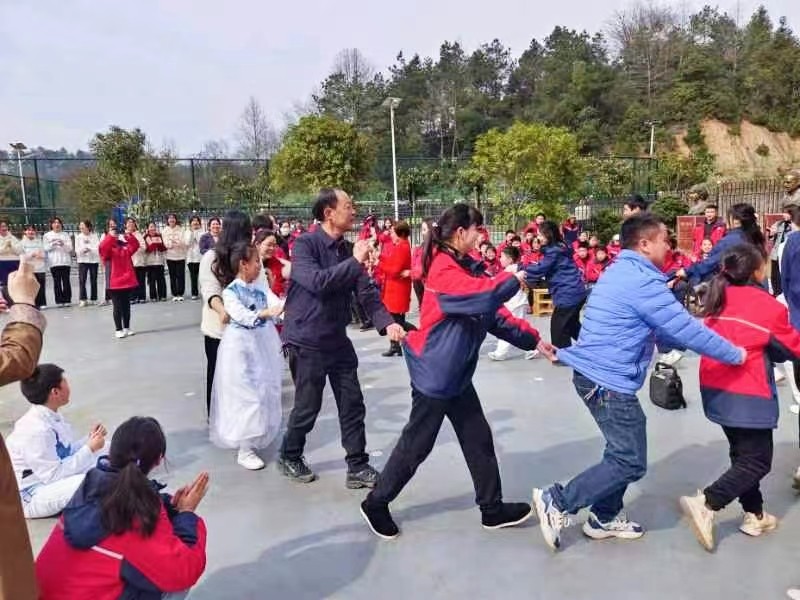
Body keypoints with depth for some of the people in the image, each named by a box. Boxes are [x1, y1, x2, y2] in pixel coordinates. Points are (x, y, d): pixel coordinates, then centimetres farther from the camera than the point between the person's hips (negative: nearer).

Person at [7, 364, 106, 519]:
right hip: (32, 497, -10)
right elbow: (54, 475, -26)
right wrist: (89, 448, -23)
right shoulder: (36, 430, -27)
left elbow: (66, 453, 10)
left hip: (51, 479, 10)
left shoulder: (51, 417, 0)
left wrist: (89, 440, -4)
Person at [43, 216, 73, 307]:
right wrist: (52, 244, -13)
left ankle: (67, 300, -1)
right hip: (54, 262, 0)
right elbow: (45, 248, 4)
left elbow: (70, 248, 6)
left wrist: (63, 244, -13)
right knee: (57, 281, -4)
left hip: (65, 261, 1)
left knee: (66, 281, -4)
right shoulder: (47, 235, 13)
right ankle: (59, 300, -2)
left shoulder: (65, 234, 15)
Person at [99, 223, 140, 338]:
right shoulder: (108, 249, -2)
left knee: (126, 306, 13)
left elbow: (135, 245, -5)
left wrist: (129, 236, -19)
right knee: (117, 307, 2)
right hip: (115, 282, -4)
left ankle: (126, 328, 23)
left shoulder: (126, 247, 9)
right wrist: (111, 236, -30)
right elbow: (102, 247, -22)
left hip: (127, 280, 4)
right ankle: (118, 330, 8)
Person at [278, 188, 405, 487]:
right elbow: (316, 282, -31)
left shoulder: (348, 250, 4)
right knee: (307, 407, 7)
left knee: (353, 405, 8)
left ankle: (358, 467, 20)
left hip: (338, 340, 6)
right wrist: (355, 262, -25)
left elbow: (367, 292, -2)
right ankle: (289, 457, 32)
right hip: (306, 341, -6)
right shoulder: (304, 244, -14)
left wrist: (387, 323, -17)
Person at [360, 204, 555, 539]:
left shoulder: (466, 267, 10)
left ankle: (492, 509, 28)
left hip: (455, 372, 9)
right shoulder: (444, 268, -20)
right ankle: (375, 504, 21)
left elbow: (494, 314, 12)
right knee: (416, 443, 4)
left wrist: (533, 339, 7)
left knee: (478, 438, 14)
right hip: (434, 372, -9)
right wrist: (511, 280, -14)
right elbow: (483, 295, -34)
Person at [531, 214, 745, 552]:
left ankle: (605, 517, 29)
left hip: (593, 374, 10)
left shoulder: (620, 273, 16)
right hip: (609, 381, -10)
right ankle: (557, 501, 1)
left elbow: (656, 330, 23)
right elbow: (687, 329, -15)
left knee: (623, 451, 20)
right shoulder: (642, 282, -17)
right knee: (631, 463, -1)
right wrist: (735, 355, -1)